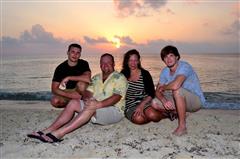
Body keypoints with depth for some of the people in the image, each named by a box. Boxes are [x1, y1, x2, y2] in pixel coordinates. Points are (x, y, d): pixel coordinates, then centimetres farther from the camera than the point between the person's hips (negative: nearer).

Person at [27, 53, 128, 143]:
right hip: (96, 109, 6)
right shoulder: (96, 78, 16)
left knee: (90, 108, -35)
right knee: (73, 102, -15)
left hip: (114, 111, -6)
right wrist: (87, 99, -20)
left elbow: (116, 97, -19)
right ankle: (49, 130, -21)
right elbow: (88, 92, 5)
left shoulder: (119, 77, -5)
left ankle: (59, 133, -39)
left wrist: (98, 104, -32)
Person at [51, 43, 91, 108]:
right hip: (65, 93, 1)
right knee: (54, 101, -28)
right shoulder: (60, 68, -9)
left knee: (81, 84, -32)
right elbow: (54, 89, -12)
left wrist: (69, 78, -28)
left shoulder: (83, 64, -10)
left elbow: (87, 78, -30)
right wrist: (69, 95, -27)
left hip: (79, 91, -1)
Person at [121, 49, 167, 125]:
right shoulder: (123, 74, 6)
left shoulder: (145, 74, 0)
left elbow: (151, 94, -5)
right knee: (138, 119, -31)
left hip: (144, 102, -1)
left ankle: (165, 112, 2)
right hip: (130, 106, 1)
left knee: (152, 115, -33)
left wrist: (141, 105, -18)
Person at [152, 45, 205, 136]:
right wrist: (164, 100, -25)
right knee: (155, 102, -9)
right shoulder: (165, 71, 0)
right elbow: (157, 91, -3)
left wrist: (163, 87, -18)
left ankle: (182, 126, -23)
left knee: (177, 90, -36)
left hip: (196, 100, -7)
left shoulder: (184, 66, -23)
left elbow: (175, 85, -40)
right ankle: (181, 114, 8)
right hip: (182, 101, 7)